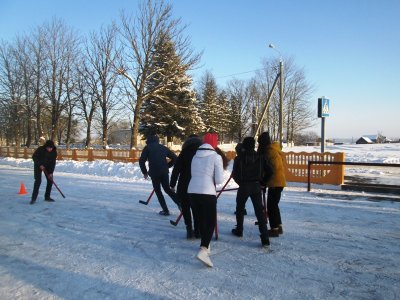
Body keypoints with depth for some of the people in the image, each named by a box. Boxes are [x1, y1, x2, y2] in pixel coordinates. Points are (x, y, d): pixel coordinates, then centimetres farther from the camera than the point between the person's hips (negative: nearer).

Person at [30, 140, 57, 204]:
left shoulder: (54, 152, -18)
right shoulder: (40, 149, -26)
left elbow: (53, 162, -15)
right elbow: (34, 157, -14)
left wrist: (51, 172, -20)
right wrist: (40, 165, -23)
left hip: (48, 166, 4)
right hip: (38, 165, -3)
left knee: (50, 180, -3)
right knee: (38, 180, -16)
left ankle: (47, 197, 10)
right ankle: (33, 198, -9)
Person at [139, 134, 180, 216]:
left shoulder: (147, 147, 7)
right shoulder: (163, 147, 17)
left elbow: (141, 161, -2)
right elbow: (174, 157, 14)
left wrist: (145, 172, 8)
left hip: (154, 172, -3)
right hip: (164, 172, 4)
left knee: (158, 191, 10)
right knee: (167, 189, 17)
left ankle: (165, 210, 8)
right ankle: (179, 203, 1)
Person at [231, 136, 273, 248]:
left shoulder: (239, 158, -5)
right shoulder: (260, 157, 1)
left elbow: (234, 174, -4)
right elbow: (269, 171, -1)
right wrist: (262, 182, 12)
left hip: (243, 186, -2)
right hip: (256, 186, 2)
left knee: (240, 209, 20)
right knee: (259, 211, 2)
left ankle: (239, 230, 34)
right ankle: (265, 239, -4)